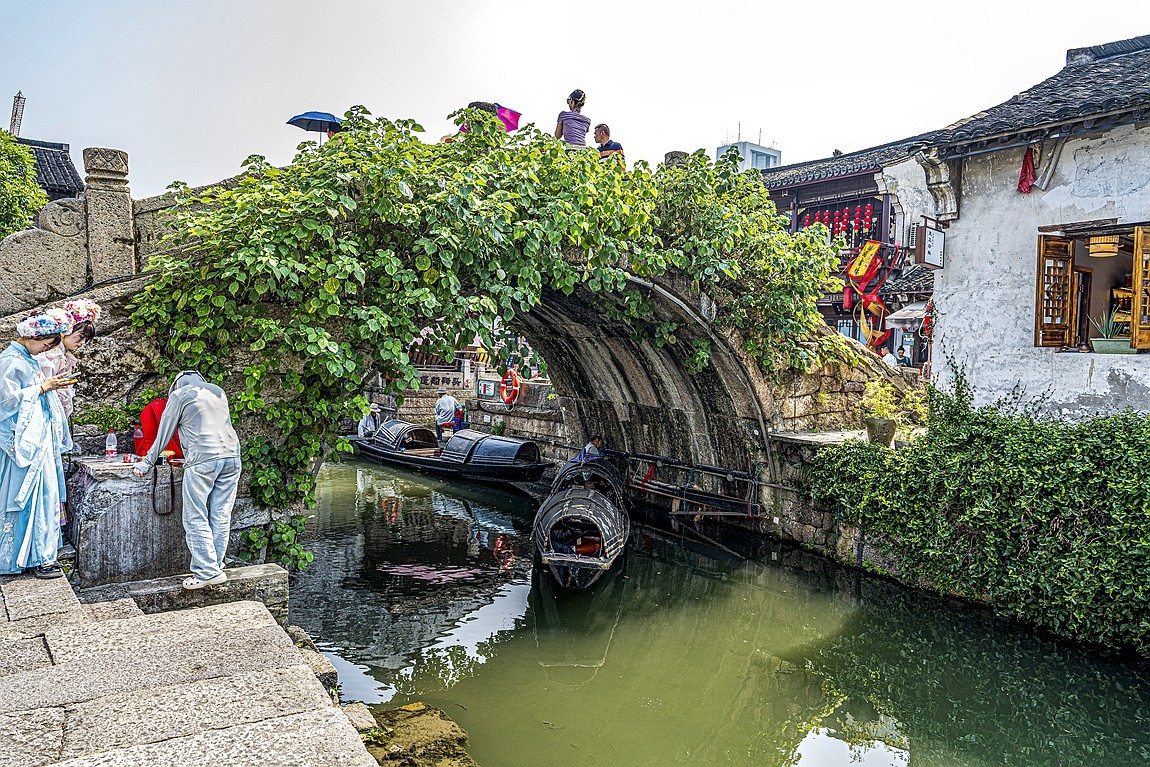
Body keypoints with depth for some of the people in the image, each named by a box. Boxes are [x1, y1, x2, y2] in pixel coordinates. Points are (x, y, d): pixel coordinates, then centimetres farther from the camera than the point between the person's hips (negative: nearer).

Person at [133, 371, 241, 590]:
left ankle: (208, 572, -3)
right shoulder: (219, 392, 22)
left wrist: (147, 463, 19)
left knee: (196, 519, 0)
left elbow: (164, 434, 8)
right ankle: (216, 566, 12)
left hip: (202, 460, -6)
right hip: (231, 457, 6)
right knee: (221, 518, 8)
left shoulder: (179, 395, 7)